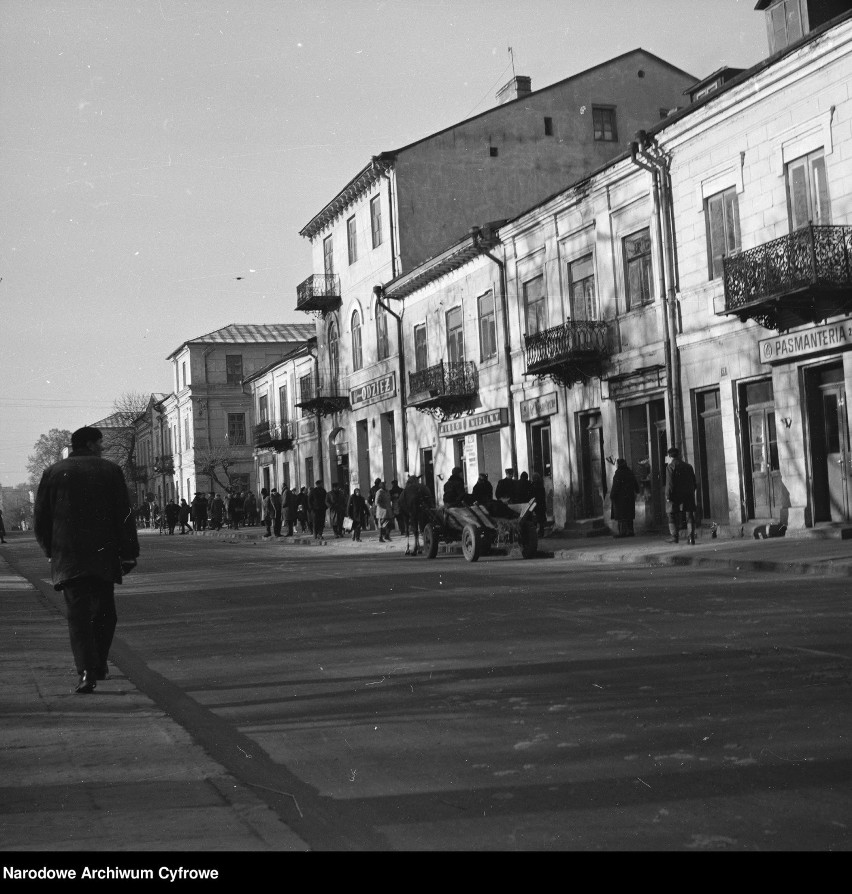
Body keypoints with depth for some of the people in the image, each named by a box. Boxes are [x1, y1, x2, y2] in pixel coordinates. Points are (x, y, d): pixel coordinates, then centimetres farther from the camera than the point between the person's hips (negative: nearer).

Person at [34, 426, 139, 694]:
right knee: (105, 612, 16)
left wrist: (50, 551, 20)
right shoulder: (110, 471, 3)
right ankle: (99, 664, 21)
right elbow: (124, 515, -1)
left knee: (78, 614, -3)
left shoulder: (53, 472, 6)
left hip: (68, 557, 0)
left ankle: (88, 672, -15)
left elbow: (41, 518, 8)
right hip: (104, 554, 0)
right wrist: (129, 553, 3)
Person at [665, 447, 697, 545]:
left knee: (673, 515, 5)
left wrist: (668, 496, -10)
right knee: (689, 516, 5)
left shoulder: (670, 467, -5)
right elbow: (694, 482, 16)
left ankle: (675, 536, 0)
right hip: (688, 495, 5)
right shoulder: (688, 466, 14)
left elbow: (670, 483, -12)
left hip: (676, 496, -4)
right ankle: (691, 535, -4)